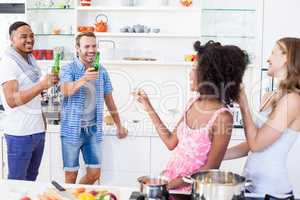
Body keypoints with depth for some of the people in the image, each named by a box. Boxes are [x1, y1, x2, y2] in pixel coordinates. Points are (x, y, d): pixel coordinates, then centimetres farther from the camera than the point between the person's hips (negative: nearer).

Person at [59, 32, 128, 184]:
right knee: (71, 175, 3)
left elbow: (109, 100, 14)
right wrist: (83, 79, -46)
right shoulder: (68, 69, -7)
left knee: (94, 174, 8)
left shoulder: (102, 71, 6)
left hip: (93, 129, 4)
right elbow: (66, 92, -27)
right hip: (72, 129, -4)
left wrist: (119, 125, 17)